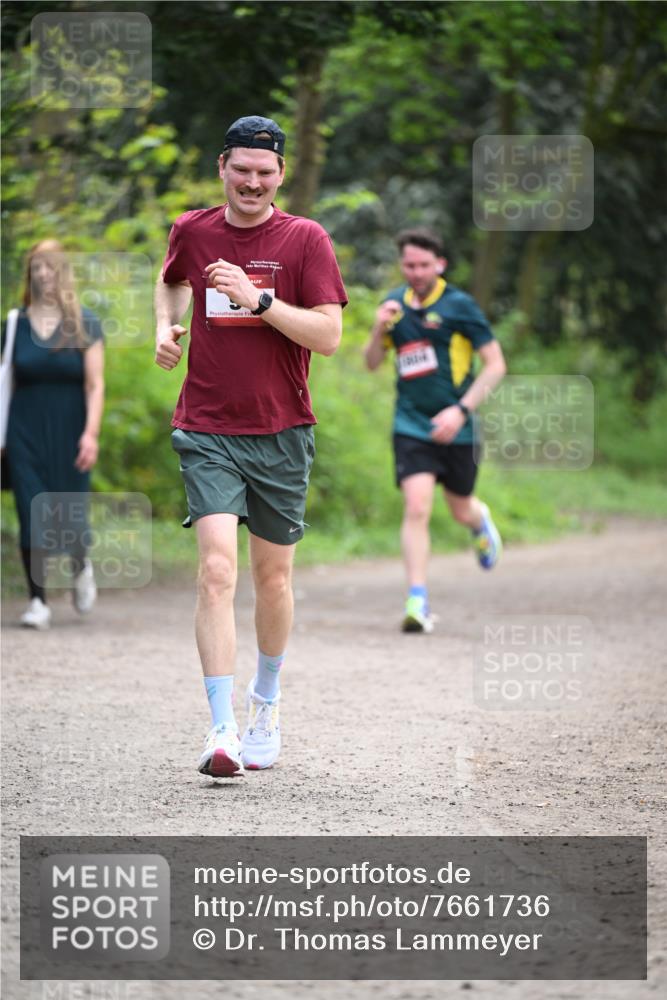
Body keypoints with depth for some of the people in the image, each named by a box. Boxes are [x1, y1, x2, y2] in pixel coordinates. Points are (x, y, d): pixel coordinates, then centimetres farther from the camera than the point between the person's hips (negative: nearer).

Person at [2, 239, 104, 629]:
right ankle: (38, 601, 0)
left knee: (70, 510, 1)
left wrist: (91, 432, -16)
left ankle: (81, 567, 35)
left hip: (69, 432, -1)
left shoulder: (84, 325, -1)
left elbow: (95, 384, -5)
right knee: (32, 514, -5)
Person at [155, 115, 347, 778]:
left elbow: (329, 335, -11)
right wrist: (166, 326, 10)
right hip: (207, 432, 0)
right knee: (217, 571, -16)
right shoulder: (192, 232, 4)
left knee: (273, 578, 11)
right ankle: (222, 730, -19)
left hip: (281, 434, 0)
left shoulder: (305, 239, -3)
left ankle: (266, 701, 36)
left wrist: (259, 301, -21)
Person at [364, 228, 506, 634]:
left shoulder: (459, 305, -9)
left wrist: (461, 410, -18)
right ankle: (418, 602, -13)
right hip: (411, 426, 2)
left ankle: (481, 521, 51)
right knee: (417, 509, -15)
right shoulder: (395, 303, 4)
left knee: (461, 510, 13)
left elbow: (496, 365, -8)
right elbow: (372, 363, 13)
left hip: (455, 429, -2)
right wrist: (380, 330, -9)